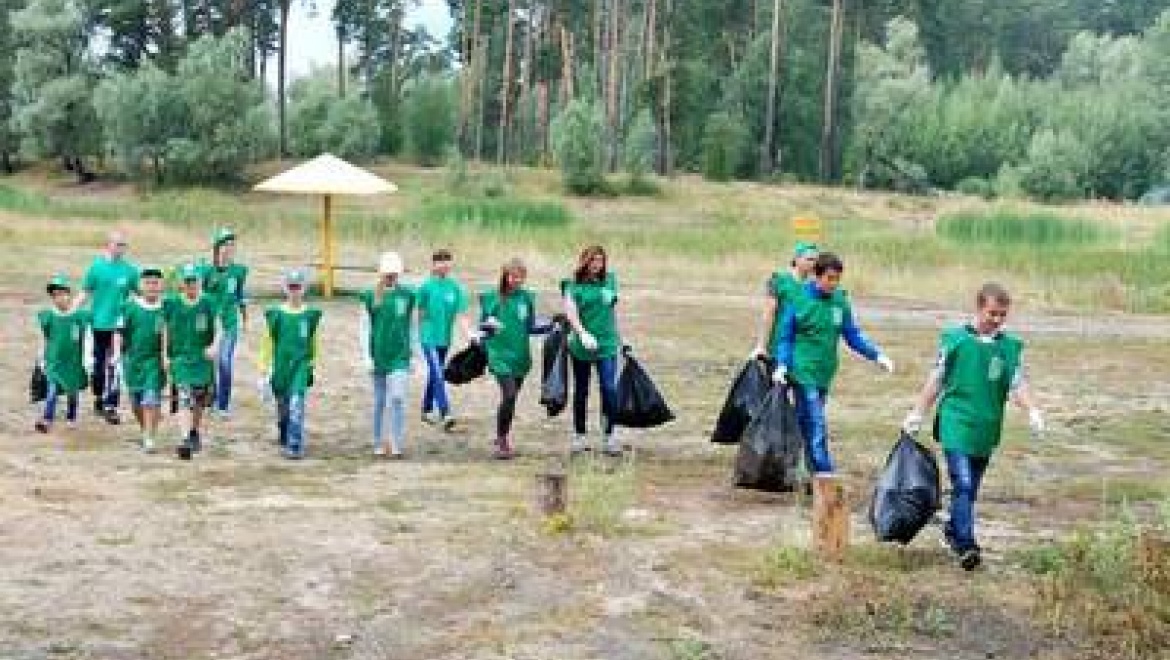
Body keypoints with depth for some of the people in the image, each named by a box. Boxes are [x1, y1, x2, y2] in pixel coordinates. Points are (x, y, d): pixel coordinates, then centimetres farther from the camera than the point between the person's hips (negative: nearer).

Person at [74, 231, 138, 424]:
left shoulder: (129, 269, 1)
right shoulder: (97, 266, 1)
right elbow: (85, 293, 5)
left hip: (119, 324, -1)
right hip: (99, 323, 1)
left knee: (113, 366, -5)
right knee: (98, 364, 12)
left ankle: (110, 406, -2)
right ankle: (99, 398, 31)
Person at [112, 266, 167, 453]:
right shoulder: (130, 307, 0)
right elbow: (120, 332, 2)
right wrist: (117, 352, -9)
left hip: (155, 360, -2)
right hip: (133, 359, 2)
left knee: (151, 401, -12)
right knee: (136, 403, 12)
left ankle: (149, 439, -11)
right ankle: (145, 432, 34)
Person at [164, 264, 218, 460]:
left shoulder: (208, 304, -1)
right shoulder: (172, 304, 2)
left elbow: (218, 328, -3)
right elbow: (166, 331, 10)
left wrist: (214, 346, -20)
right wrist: (165, 355, 7)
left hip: (203, 357, 1)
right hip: (180, 357, -1)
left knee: (201, 399, 12)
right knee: (185, 398, -13)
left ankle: (195, 432, 35)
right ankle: (185, 439, -18)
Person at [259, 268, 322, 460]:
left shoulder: (311, 315, 2)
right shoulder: (275, 314, 1)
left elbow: (315, 344, 10)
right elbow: (267, 343, 5)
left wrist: (314, 365, 12)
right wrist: (264, 370, 3)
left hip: (301, 366, -1)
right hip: (280, 367, 1)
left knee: (296, 407, -15)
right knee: (283, 410, 12)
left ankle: (295, 446, -13)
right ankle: (285, 444, 33)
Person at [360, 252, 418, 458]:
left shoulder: (407, 295, 2)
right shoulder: (371, 296, 0)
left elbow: (411, 326, 10)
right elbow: (365, 327, 2)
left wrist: (412, 353, 12)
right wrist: (366, 356, -3)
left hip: (400, 356, -1)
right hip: (379, 356, 1)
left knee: (397, 398, -12)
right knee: (379, 401, 9)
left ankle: (397, 445, -7)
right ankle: (378, 444, 20)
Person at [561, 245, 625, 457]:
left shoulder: (610, 281, 6)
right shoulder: (573, 285, -4)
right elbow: (570, 312, -16)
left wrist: (618, 336, 21)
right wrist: (583, 333, -29)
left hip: (607, 344, 1)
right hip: (581, 345, -1)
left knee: (609, 388, -10)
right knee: (581, 391, 11)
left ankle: (610, 436, 0)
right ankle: (579, 436, 22)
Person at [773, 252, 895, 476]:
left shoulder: (840, 300, 4)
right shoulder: (799, 299, -7)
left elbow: (853, 335, 9)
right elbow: (785, 336, -1)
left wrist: (877, 355, -1)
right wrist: (782, 365, -12)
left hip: (825, 374, 5)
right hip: (803, 372, -5)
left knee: (807, 425, 15)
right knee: (817, 426, -11)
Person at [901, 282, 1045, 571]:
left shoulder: (1012, 346, 5)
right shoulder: (955, 339, -2)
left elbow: (1018, 384, 0)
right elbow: (936, 379, 5)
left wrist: (1032, 411, -18)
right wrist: (917, 414, 7)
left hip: (986, 429, 4)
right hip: (956, 424, -4)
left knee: (970, 488, 14)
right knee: (962, 485, -14)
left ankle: (953, 531, 33)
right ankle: (966, 545, -15)